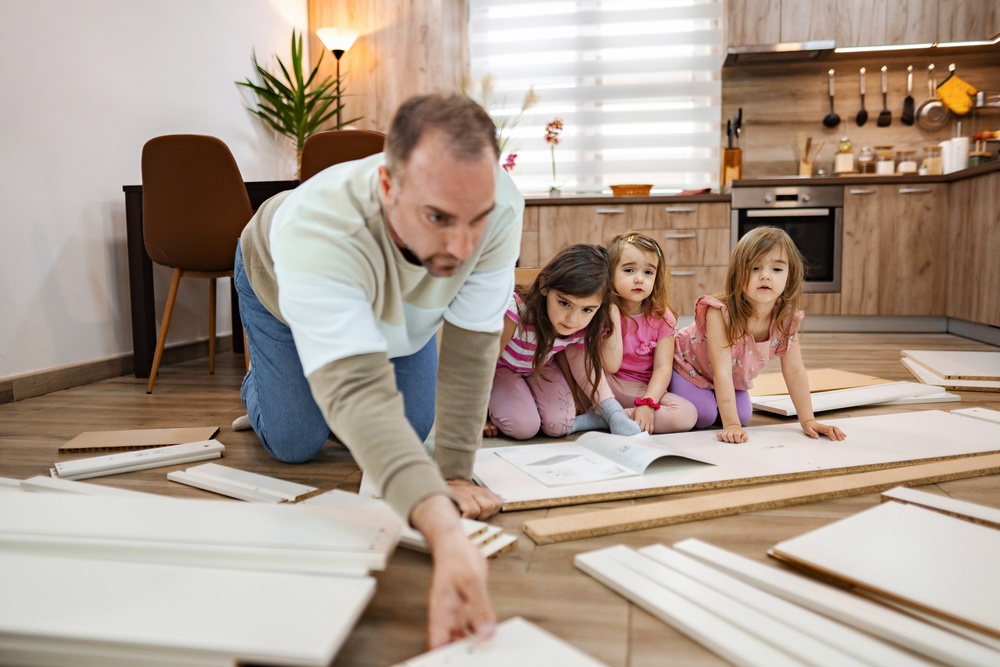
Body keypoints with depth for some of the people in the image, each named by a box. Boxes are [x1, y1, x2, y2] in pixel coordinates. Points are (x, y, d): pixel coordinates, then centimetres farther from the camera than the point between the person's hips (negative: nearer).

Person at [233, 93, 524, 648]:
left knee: (412, 434, 7)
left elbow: (471, 346, -32)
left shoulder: (499, 207, -40)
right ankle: (258, 386, 36)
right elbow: (359, 390, -60)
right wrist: (444, 530, -73)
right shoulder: (319, 229, -50)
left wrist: (454, 472, -30)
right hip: (281, 288, -2)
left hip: (399, 304, 3)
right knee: (295, 445, 2)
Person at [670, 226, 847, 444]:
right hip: (690, 366, -5)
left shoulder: (786, 319, -22)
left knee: (743, 415, -10)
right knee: (703, 416, -19)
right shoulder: (720, 312, -39)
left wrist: (808, 421, -15)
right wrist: (731, 424, -41)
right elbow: (721, 371, -39)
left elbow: (795, 371, -13)